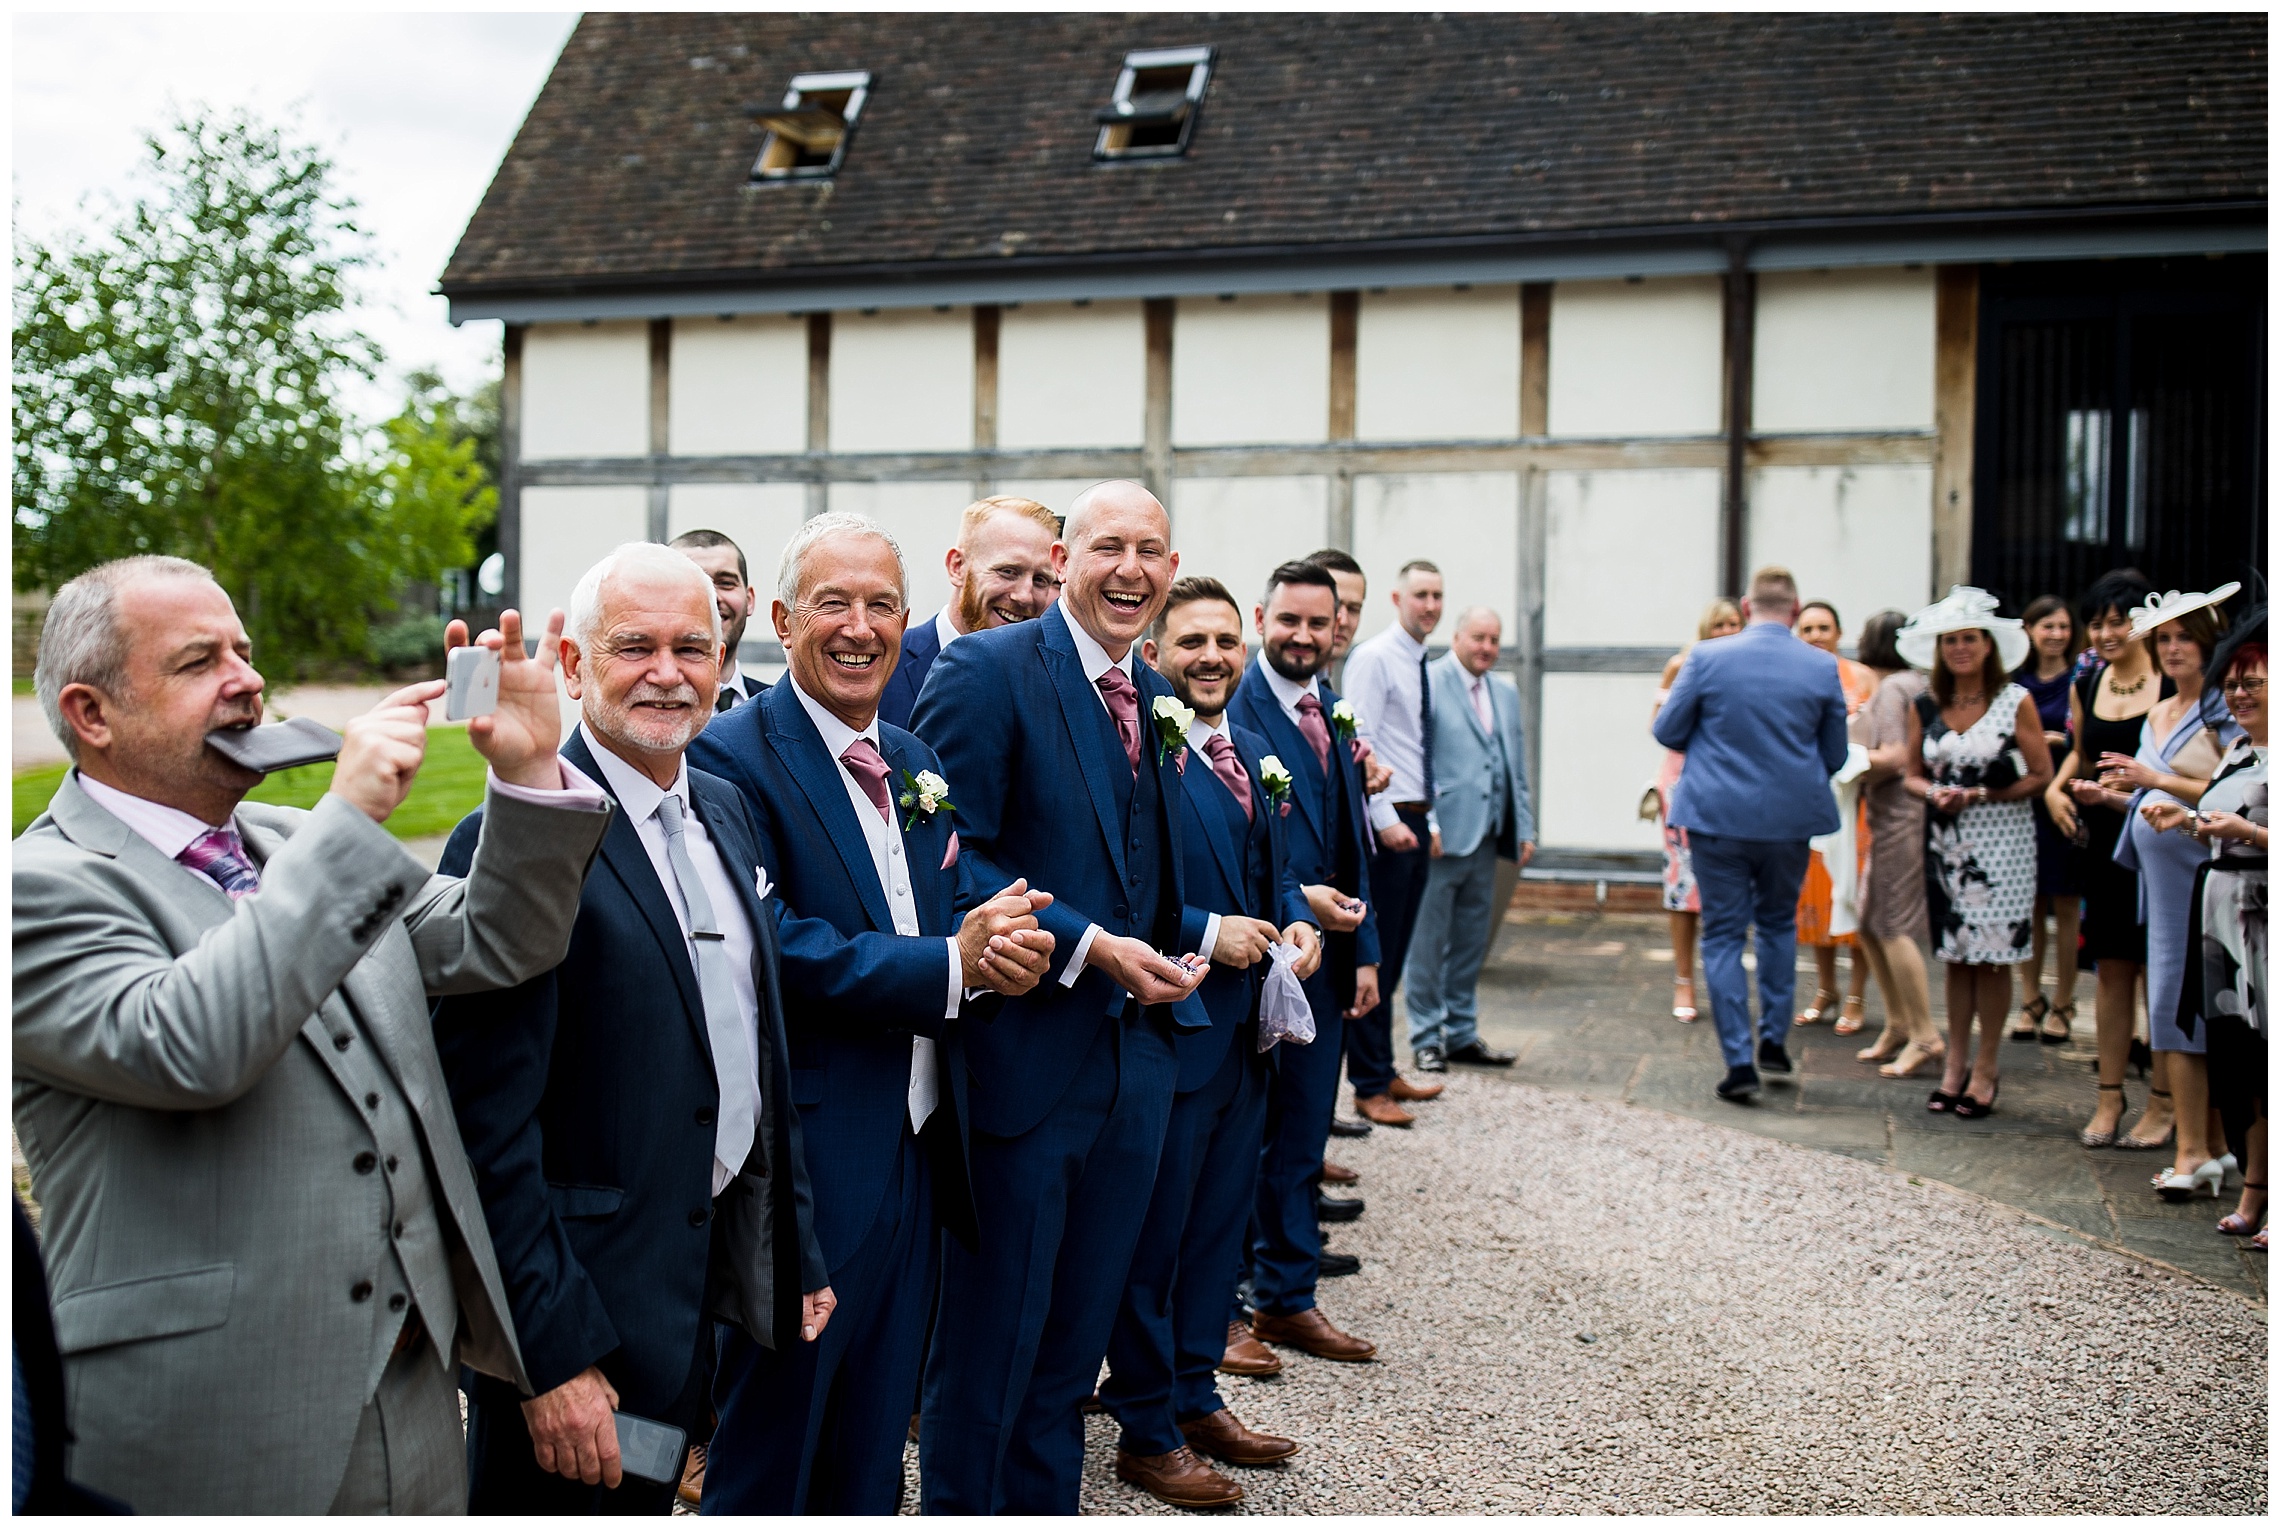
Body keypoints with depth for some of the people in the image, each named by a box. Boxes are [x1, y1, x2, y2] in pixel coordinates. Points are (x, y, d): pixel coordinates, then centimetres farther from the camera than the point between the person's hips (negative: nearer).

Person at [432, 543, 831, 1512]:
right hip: (586, 1313, -7)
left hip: (704, 1277, 8)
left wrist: (798, 1253, 14)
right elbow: (491, 1131, -21)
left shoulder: (724, 808, 7)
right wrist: (553, 1353, -21)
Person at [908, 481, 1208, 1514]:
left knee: (1079, 1327, 18)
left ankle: (1046, 1508, 34)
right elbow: (949, 859, -17)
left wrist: (1188, 940, 2)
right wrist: (1089, 948, -20)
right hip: (1023, 1056, -7)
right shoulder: (985, 671, -11)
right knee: (990, 1334, 5)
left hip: (1134, 1058, 7)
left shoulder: (1155, 696, 13)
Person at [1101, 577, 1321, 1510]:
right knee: (1152, 1238, 4)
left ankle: (1195, 1397, 34)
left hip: (1247, 1030, 8)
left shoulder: (1252, 753, 12)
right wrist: (1206, 933, -21)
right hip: (1170, 1029, -8)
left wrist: (1297, 921, 2)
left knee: (1220, 1223, 18)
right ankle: (1147, 1432, 18)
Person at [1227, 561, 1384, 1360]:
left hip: (1322, 954, 7)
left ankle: (1288, 1299, 25)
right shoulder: (1233, 710, -12)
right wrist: (1298, 900, -21)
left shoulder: (1335, 714, 12)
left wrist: (1363, 949, 13)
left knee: (1299, 1136, 14)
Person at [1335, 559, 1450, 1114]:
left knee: (1395, 955, 13)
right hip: (1386, 823, -8)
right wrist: (1386, 822, -20)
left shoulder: (1422, 666, 17)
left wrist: (1430, 820, 16)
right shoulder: (1374, 657, -9)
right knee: (1375, 955, -5)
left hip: (1415, 821, 9)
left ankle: (1385, 1071, 21)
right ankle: (1369, 1085, 2)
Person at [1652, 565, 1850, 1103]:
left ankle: (1739, 1062, 1)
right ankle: (1774, 1038, 24)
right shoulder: (1823, 667, -4)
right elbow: (1834, 755, 5)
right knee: (1779, 923, 22)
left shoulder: (1707, 658, -10)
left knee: (1724, 934, 5)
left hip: (1717, 817, -2)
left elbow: (1667, 730, -2)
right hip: (1790, 818, 2)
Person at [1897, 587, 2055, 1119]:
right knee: (1956, 956, 8)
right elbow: (1913, 775, 10)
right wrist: (1935, 794, -11)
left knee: (1993, 957, -1)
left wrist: (1982, 794, -14)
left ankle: (1985, 1069, 10)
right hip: (1946, 842, 3)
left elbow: (2042, 775, -4)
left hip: (2001, 840, -3)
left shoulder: (2016, 701, -4)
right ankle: (1955, 1065, 17)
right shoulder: (1926, 705, 6)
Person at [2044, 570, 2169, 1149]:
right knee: (2112, 970, 11)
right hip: (2103, 842, 5)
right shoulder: (2086, 685, 9)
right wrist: (2056, 788, 5)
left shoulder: (2173, 685, -10)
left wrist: (2121, 792, -23)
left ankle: (2164, 1103, 11)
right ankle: (2109, 1095, 19)